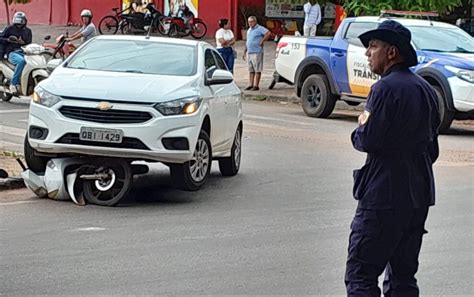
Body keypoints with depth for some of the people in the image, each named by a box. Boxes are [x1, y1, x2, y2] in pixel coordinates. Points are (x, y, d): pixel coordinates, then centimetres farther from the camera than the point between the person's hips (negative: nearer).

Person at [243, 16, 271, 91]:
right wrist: (245, 52, 22)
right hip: (249, 53, 9)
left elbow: (269, 33, -22)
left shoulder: (259, 29, -7)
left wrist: (262, 41, -18)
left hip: (257, 53, -9)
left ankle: (256, 86, -7)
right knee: (251, 70, 9)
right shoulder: (249, 30, 20)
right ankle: (251, 85, 13)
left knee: (257, 70, -6)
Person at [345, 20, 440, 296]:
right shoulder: (426, 89, 13)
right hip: (419, 195, 9)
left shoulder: (386, 88, -14)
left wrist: (361, 129, 1)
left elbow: (370, 141, -19)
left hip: (385, 196, -9)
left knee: (361, 274, -5)